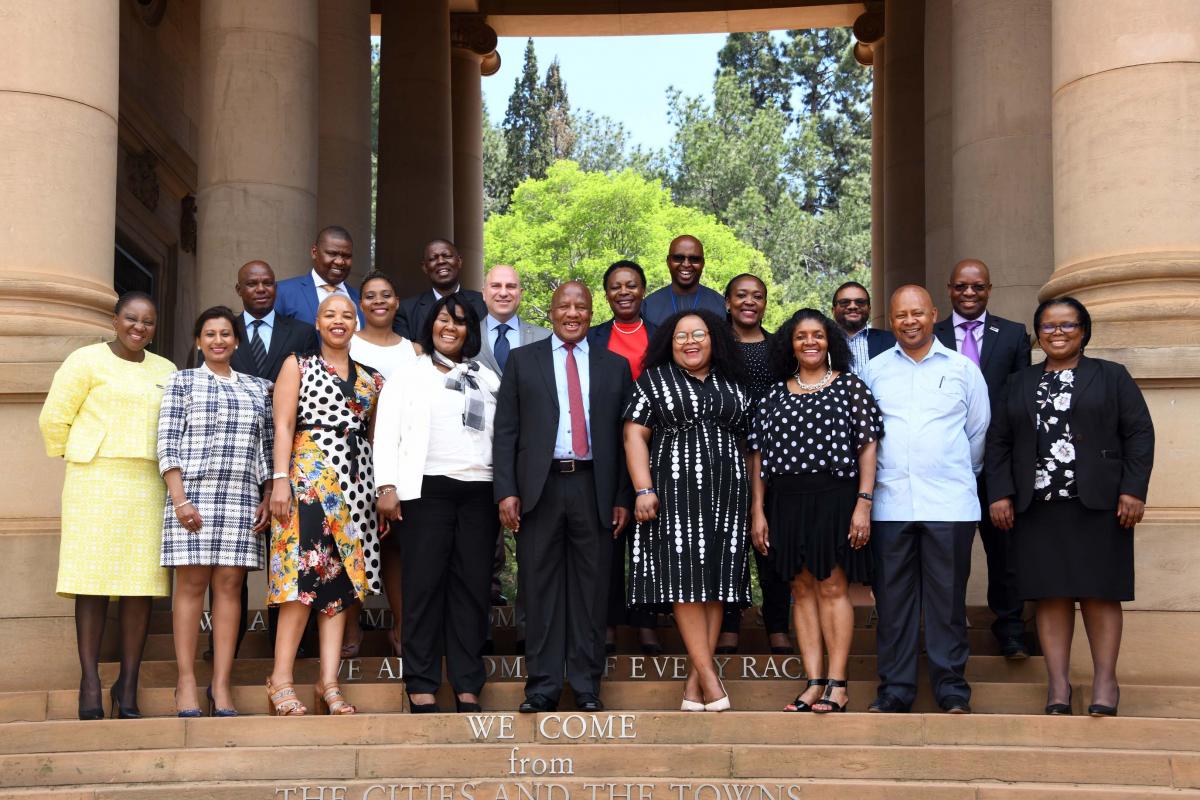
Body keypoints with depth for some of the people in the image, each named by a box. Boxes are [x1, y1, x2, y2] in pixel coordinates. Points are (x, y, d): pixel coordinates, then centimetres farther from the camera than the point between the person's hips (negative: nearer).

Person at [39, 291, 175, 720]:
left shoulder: (166, 371, 17)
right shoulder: (87, 360, 4)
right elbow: (53, 418, 3)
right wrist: (78, 459, 10)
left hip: (149, 487, 4)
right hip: (95, 482, -4)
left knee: (142, 585, -2)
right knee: (93, 579, -6)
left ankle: (128, 684, 2)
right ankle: (90, 684, -4)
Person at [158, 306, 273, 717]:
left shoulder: (257, 388, 17)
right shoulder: (182, 382, 8)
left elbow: (266, 448, 15)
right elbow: (167, 444, 0)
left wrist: (267, 499, 4)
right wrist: (179, 498, -10)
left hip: (242, 498, 2)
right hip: (193, 493, -2)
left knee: (229, 585, -1)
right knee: (191, 583, -4)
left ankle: (221, 685, -1)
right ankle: (186, 683, -2)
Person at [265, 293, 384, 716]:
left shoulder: (370, 379, 18)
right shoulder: (298, 365, 8)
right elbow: (283, 425, -1)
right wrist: (280, 480, -12)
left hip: (356, 483, 4)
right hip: (309, 478, -4)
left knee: (342, 578, 0)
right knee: (306, 574, -12)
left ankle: (329, 682, 0)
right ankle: (281, 679, -9)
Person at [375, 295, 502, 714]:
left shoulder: (488, 379, 19)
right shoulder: (409, 374, 11)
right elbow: (386, 432, 4)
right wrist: (386, 486, -8)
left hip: (479, 491, 3)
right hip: (426, 490, -2)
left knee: (472, 586, 1)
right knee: (424, 585, -3)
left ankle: (467, 688, 4)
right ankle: (421, 686, 0)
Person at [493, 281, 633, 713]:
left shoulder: (615, 366, 11)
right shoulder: (522, 360, 8)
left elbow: (624, 435, 9)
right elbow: (505, 431, 4)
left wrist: (622, 498, 2)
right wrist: (506, 491, -5)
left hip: (594, 489, 1)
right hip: (540, 487, -1)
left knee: (590, 591, 4)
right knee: (540, 590, 2)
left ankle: (587, 686, 11)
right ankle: (543, 685, 9)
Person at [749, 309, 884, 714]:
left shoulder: (850, 385, 4)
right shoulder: (776, 393, 12)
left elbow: (867, 447, -1)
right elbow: (758, 454, 11)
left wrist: (863, 503, -9)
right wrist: (757, 511, 5)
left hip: (834, 498, -3)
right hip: (786, 502, 3)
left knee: (832, 587, -5)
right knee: (802, 589, 4)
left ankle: (837, 685, -2)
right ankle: (814, 683, 6)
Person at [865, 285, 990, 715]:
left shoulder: (962, 369, 8)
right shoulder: (874, 370, 9)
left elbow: (978, 431, 15)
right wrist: (868, 483, 10)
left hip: (949, 502, -1)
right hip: (889, 502, 1)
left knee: (947, 598, 2)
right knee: (892, 599, 3)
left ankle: (952, 688, 9)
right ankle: (895, 688, 10)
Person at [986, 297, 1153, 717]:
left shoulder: (1111, 376, 8)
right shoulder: (1019, 384, 16)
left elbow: (1139, 433, 2)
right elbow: (998, 442, 12)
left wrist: (1133, 490, -8)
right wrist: (999, 494, 1)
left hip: (1098, 506, -2)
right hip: (1037, 508, 2)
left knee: (1100, 592, -1)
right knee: (1050, 594, 0)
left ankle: (1105, 680, 5)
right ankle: (1058, 682, 4)